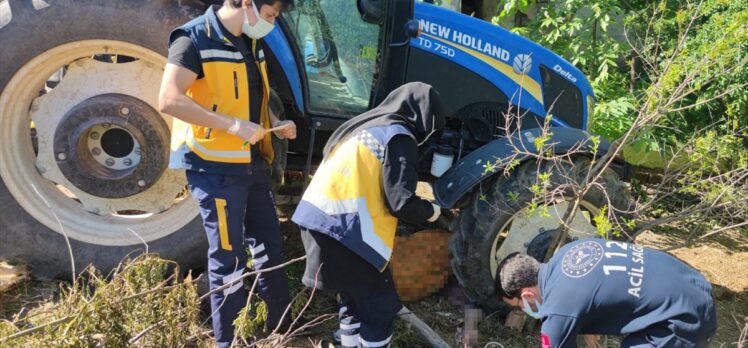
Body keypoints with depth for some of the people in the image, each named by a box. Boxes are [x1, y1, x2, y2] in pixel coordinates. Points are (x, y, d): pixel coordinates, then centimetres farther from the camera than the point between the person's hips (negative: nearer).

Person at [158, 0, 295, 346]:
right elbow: (169, 100, -24)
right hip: (215, 166, -8)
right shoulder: (195, 39, -14)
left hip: (252, 162, 8)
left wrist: (276, 123, 5)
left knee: (268, 244, 16)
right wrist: (231, 125, -29)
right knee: (229, 257, 1)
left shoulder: (250, 43, 11)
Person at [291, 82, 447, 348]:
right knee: (380, 308, 3)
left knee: (355, 297, 23)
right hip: (345, 229, -9)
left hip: (318, 219, 9)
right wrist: (430, 211, 9)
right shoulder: (398, 137, -5)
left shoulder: (363, 125, 21)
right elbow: (401, 202, -11)